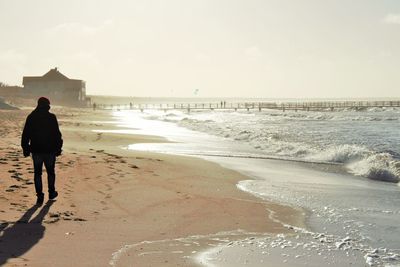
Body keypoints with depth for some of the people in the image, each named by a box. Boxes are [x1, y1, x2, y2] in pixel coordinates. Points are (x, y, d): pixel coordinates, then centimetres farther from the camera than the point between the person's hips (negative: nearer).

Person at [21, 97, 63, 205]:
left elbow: (25, 135, 2)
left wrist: (25, 148, 9)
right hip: (50, 150, -1)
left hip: (36, 150, 1)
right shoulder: (51, 117, -8)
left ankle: (40, 196, 2)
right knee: (51, 172, 16)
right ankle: (51, 193, 25)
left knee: (37, 173, 7)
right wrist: (58, 148, -1)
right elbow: (57, 134, -8)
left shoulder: (31, 117, 0)